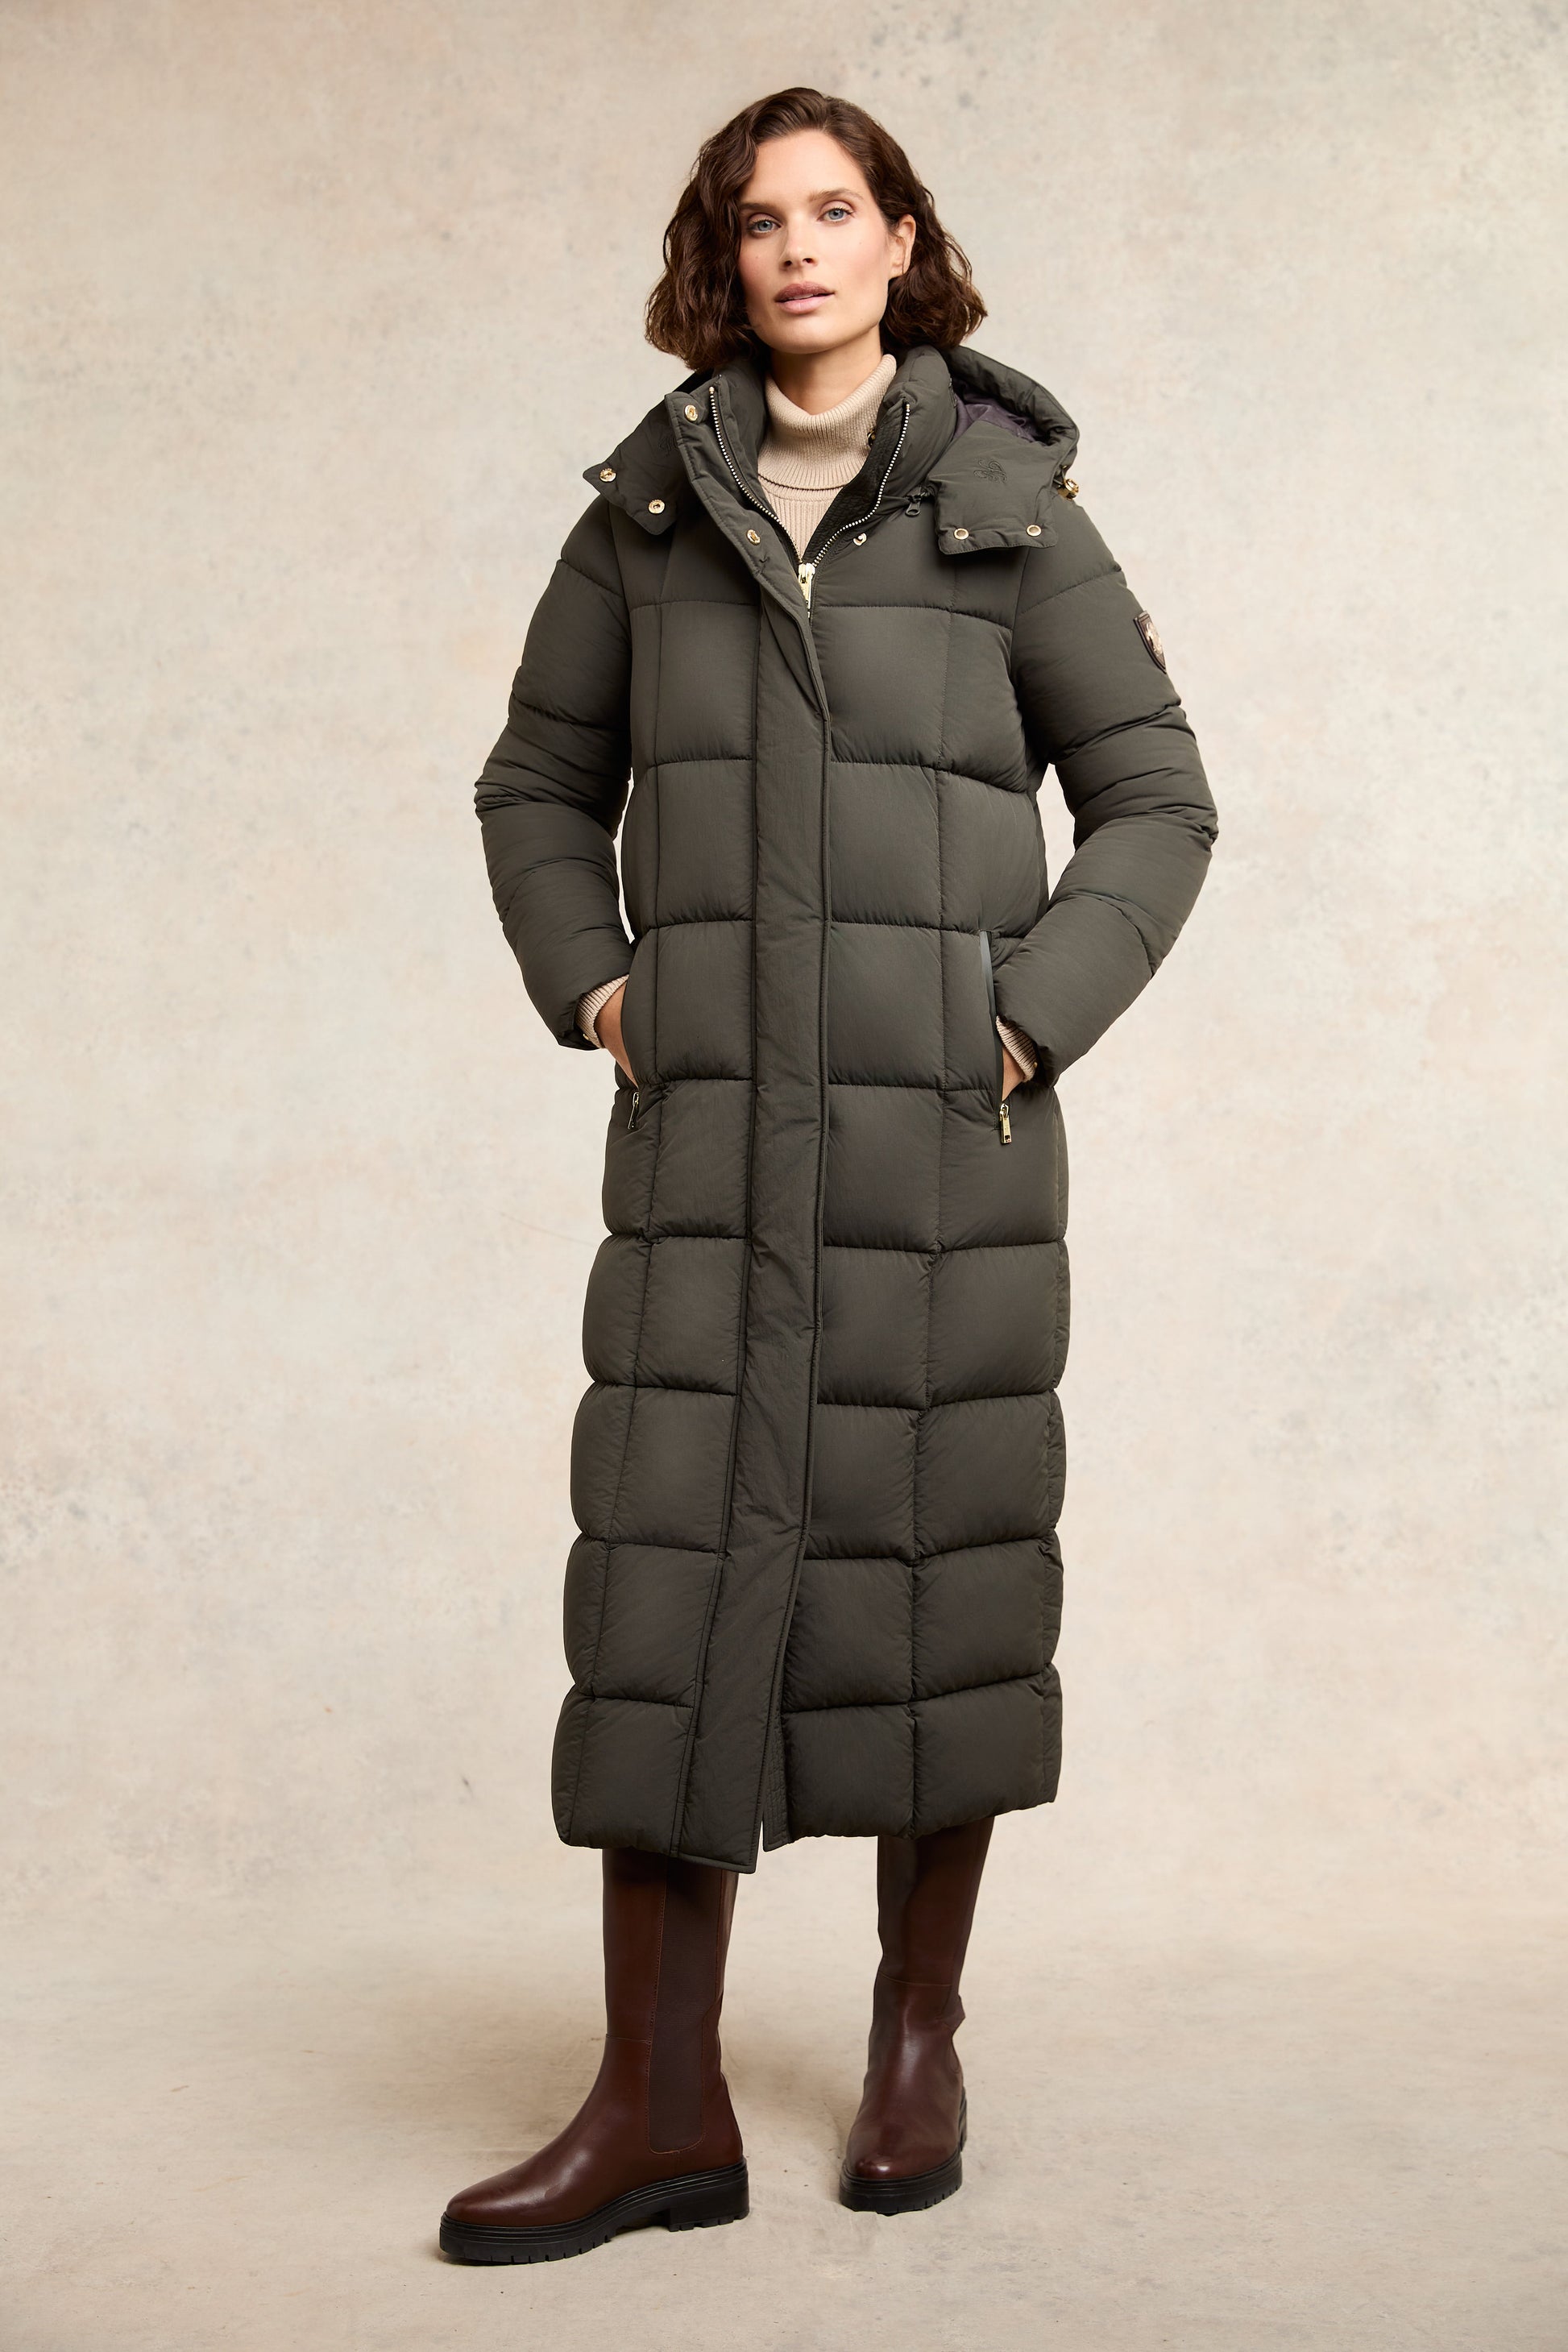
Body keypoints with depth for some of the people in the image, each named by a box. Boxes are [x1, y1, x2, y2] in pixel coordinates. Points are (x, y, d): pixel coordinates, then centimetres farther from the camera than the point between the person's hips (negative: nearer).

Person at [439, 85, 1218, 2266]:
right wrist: (591, 981, 3)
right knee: (668, 1572, -3)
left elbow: (1154, 800, 5)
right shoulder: (652, 500, 11)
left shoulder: (1008, 502, 4)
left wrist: (1036, 1014, -7)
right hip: (710, 1125, 2)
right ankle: (662, 2107, 4)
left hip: (944, 1128, -1)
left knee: (937, 1569, 5)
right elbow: (540, 779, 18)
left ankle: (919, 2033, 23)